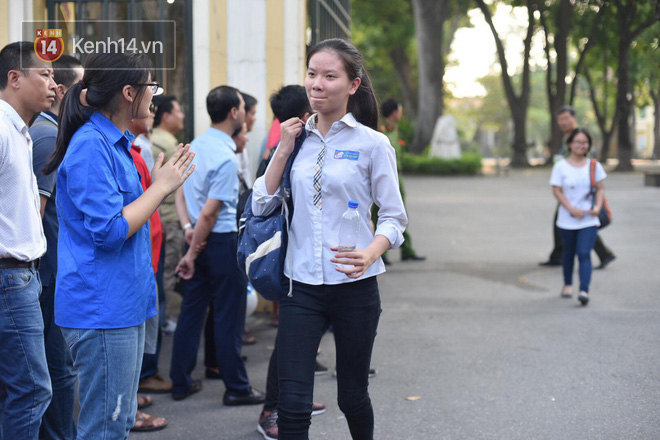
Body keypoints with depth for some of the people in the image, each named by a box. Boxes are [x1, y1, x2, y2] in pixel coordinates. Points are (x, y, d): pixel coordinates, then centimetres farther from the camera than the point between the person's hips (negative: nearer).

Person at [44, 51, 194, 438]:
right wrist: (161, 187, -13)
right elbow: (109, 230, -21)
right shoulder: (90, 146, -16)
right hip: (101, 308, -10)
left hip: (125, 302, 10)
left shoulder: (116, 142, 15)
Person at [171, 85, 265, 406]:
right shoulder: (226, 158, -19)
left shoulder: (195, 145, 7)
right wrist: (192, 254, -13)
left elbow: (180, 193, 11)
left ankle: (181, 383, 20)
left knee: (191, 310, 13)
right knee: (228, 316, 1)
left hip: (199, 237, 8)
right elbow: (210, 212, -19)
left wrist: (188, 227, 0)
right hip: (223, 241, -8)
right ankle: (236, 388, 10)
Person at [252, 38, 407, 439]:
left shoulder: (372, 144, -4)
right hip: (302, 286, 2)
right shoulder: (297, 139, 7)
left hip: (355, 286, -2)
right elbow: (262, 205, 6)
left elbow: (394, 216, -3)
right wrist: (284, 150, -3)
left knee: (352, 397, 13)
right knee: (292, 405, -5)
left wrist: (369, 254, -23)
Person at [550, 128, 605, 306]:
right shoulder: (560, 166, -3)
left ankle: (584, 290, -19)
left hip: (589, 220, 0)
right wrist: (572, 209, -16)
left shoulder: (594, 166, 4)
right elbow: (557, 191, -6)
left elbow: (600, 188, 7)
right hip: (567, 220, 0)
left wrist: (597, 207, -11)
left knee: (584, 253, -12)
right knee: (569, 253, 14)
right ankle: (568, 284, 35)